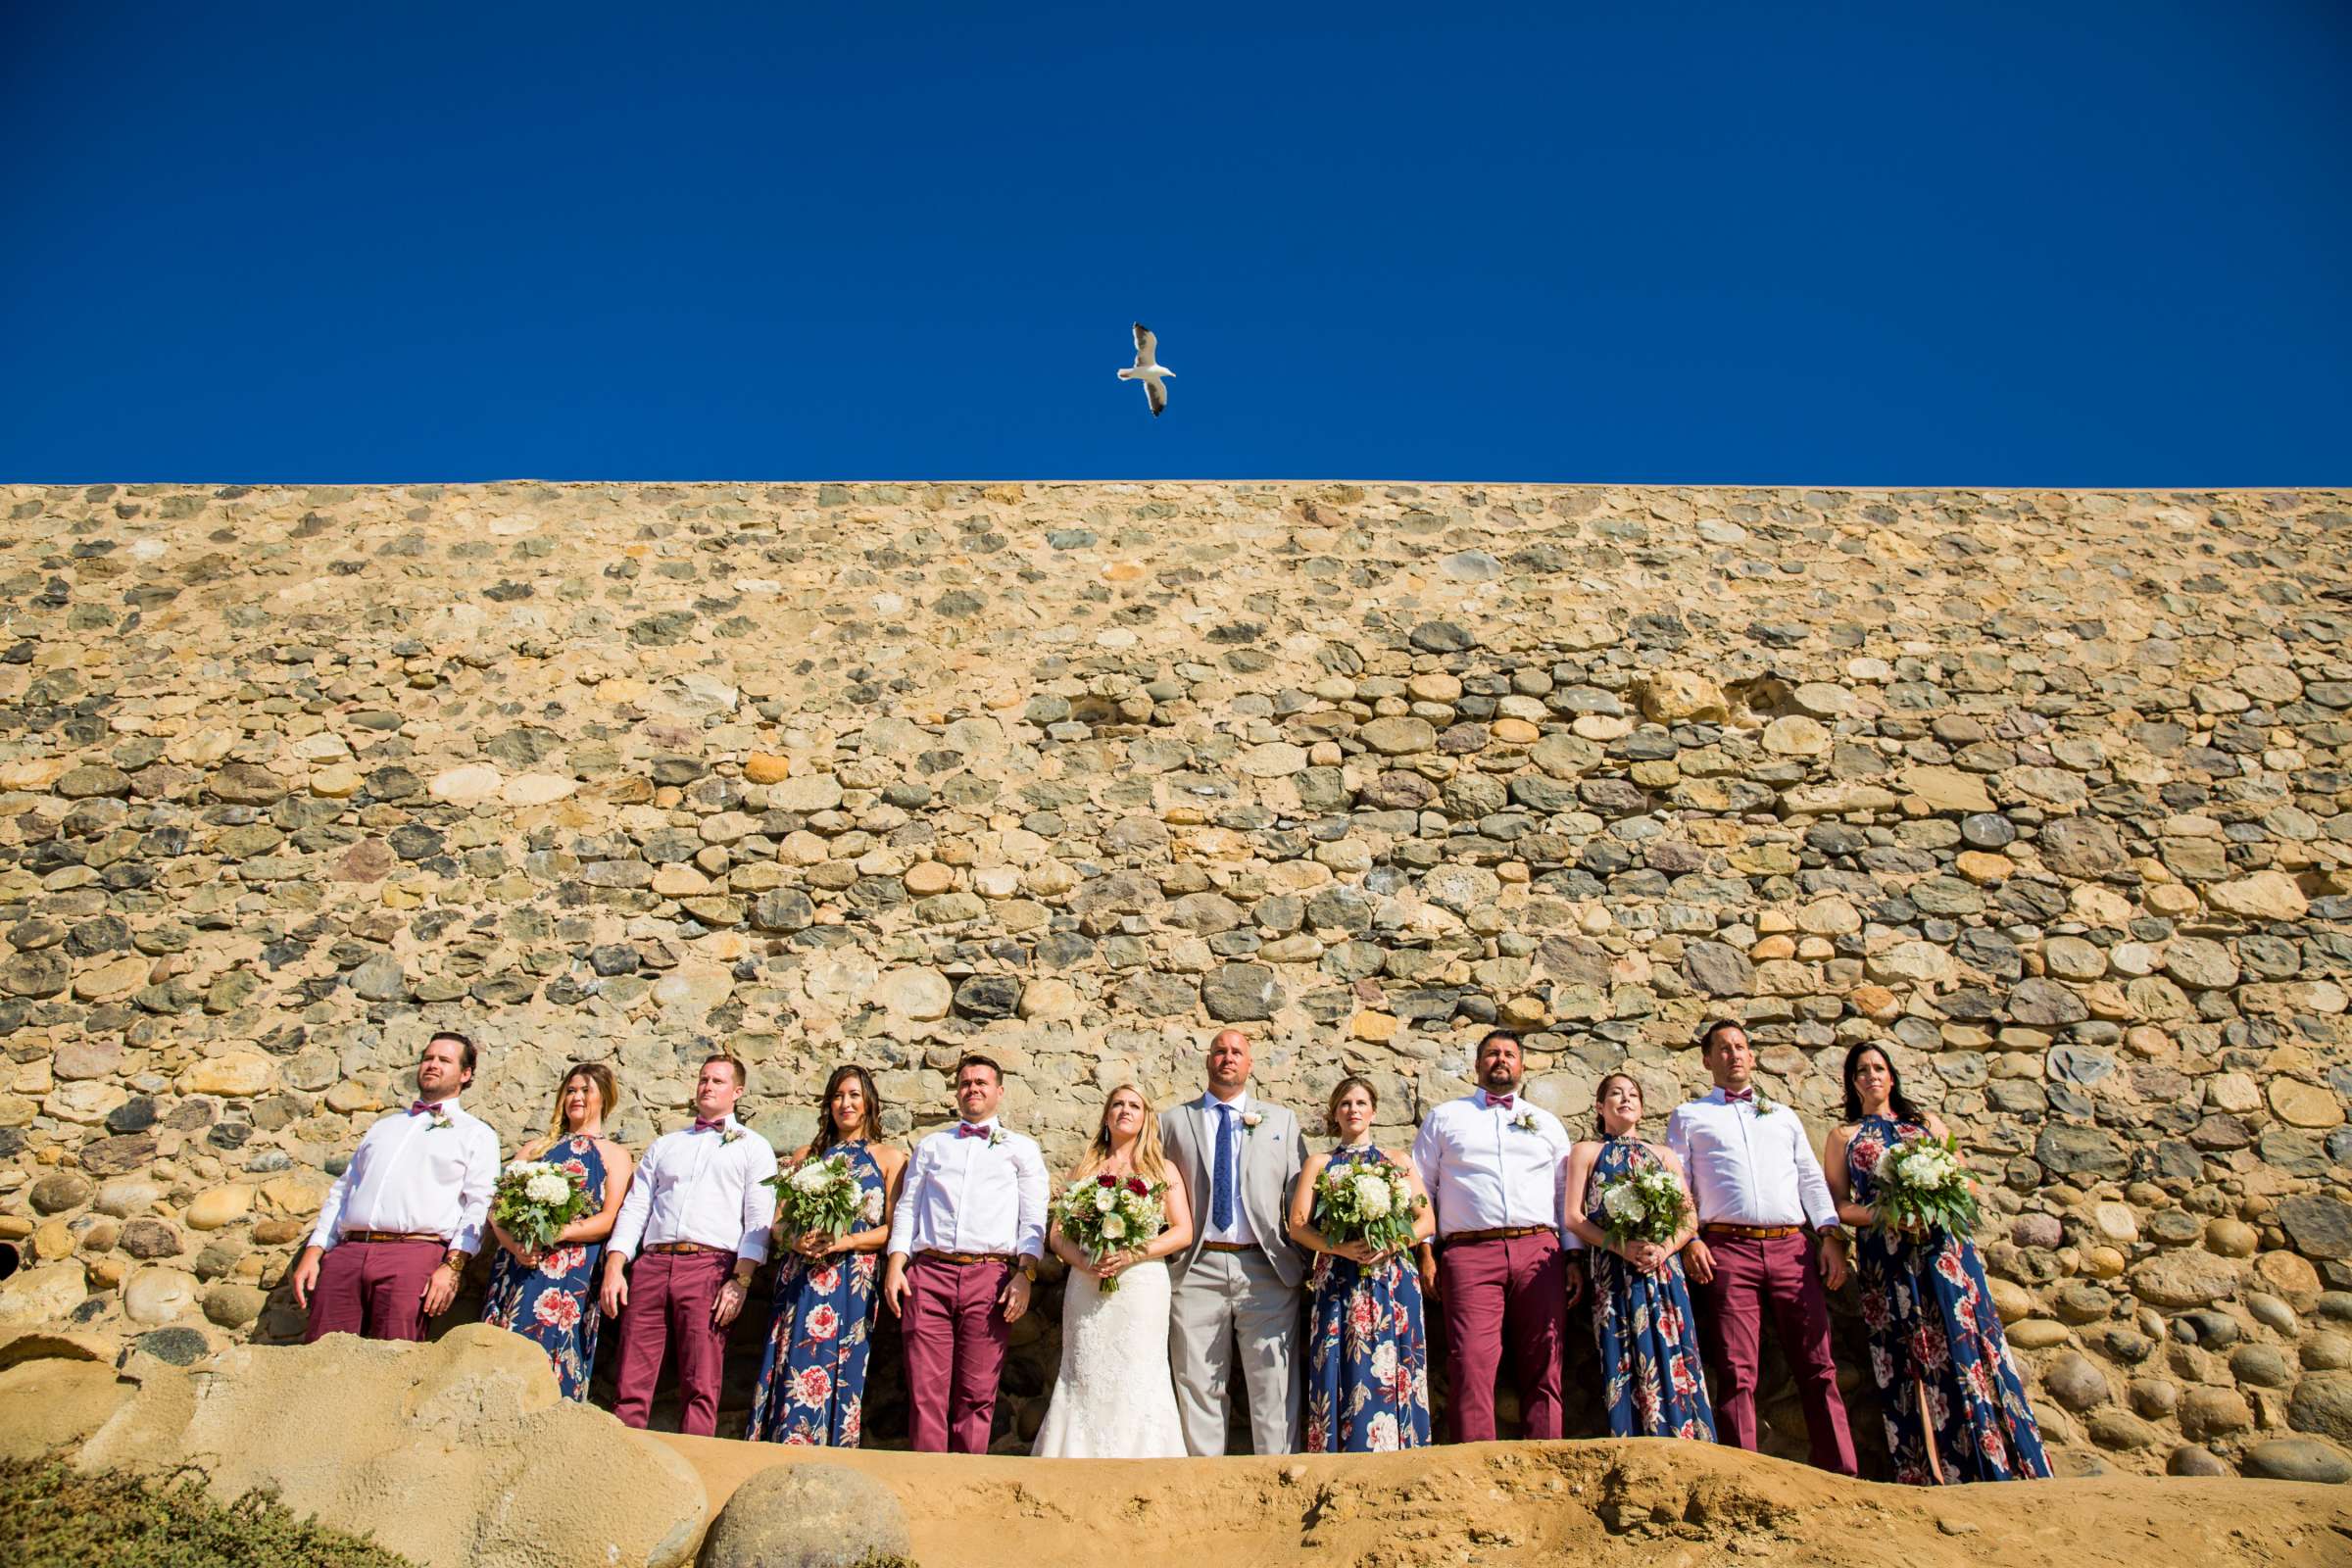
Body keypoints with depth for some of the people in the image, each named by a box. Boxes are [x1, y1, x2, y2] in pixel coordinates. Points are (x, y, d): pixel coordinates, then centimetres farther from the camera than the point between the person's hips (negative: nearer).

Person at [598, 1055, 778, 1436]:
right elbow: (634, 1208, 16)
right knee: (631, 1384, 0)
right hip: (651, 1265, 4)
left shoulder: (753, 1147, 12)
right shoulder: (664, 1145, 25)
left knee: (701, 1387, -6)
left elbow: (759, 1219, 1)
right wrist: (614, 1268, 2)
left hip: (710, 1267, -3)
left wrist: (740, 1281, -11)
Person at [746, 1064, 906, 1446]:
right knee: (793, 1372, -5)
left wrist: (843, 1242, -14)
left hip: (854, 1281, -2)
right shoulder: (806, 1156, 18)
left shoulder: (889, 1158, 9)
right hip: (800, 1280, 2)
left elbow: (893, 1228, 1)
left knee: (838, 1374, -5)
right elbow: (779, 1221, 13)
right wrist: (795, 1240, -9)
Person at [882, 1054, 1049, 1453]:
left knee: (977, 1394, -1)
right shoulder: (931, 1146, 22)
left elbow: (1033, 1218, 6)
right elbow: (907, 1207, 16)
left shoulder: (1022, 1149, 15)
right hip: (928, 1274, 2)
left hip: (991, 1276, -1)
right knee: (926, 1390, -4)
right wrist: (895, 1265, 3)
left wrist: (1025, 1273, -8)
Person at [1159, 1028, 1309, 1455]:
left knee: (1275, 1387, -1)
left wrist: (1307, 1260, 2)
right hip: (1196, 1271, 0)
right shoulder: (1173, 1121, 13)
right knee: (1199, 1388, 4)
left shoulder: (1281, 1120, 15)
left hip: (1266, 1270, 0)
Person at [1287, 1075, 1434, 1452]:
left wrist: (1391, 1245, -12)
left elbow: (1426, 1221, 7)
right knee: (1344, 1374, -5)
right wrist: (1338, 1247, -14)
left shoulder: (1398, 1162, 15)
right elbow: (1298, 1226, 4)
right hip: (1338, 1282, 0)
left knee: (1391, 1372, -4)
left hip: (1393, 1281, 0)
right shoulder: (1319, 1163, 13)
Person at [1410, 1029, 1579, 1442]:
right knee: (1472, 1362, -13)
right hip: (1469, 1253, -2)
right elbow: (1420, 1188, 12)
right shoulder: (1444, 1117, 16)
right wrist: (1425, 1254, 2)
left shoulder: (1546, 1123, 22)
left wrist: (1575, 1258, 7)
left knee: (1543, 1366, -2)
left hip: (1539, 1251, 2)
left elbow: (1567, 1192, 18)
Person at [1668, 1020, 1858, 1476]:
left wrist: (1832, 1234, 5)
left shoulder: (1784, 1115, 25)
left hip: (1792, 1248, 3)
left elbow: (1811, 1178, 19)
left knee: (1817, 1368, -3)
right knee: (1736, 1374, -7)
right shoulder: (1688, 1117, 16)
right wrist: (1689, 1240, -6)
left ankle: (1842, 1475, -1)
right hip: (1727, 1249, -2)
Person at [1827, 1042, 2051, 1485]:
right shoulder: (1844, 1137, 13)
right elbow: (1840, 1206, 5)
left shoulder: (1927, 1124, 18)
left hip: (1943, 1245, 1)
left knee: (1965, 1348, -5)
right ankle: (1929, 1476, -1)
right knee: (1908, 1361, -4)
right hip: (1887, 1257, -1)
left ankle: (1995, 1467, 0)